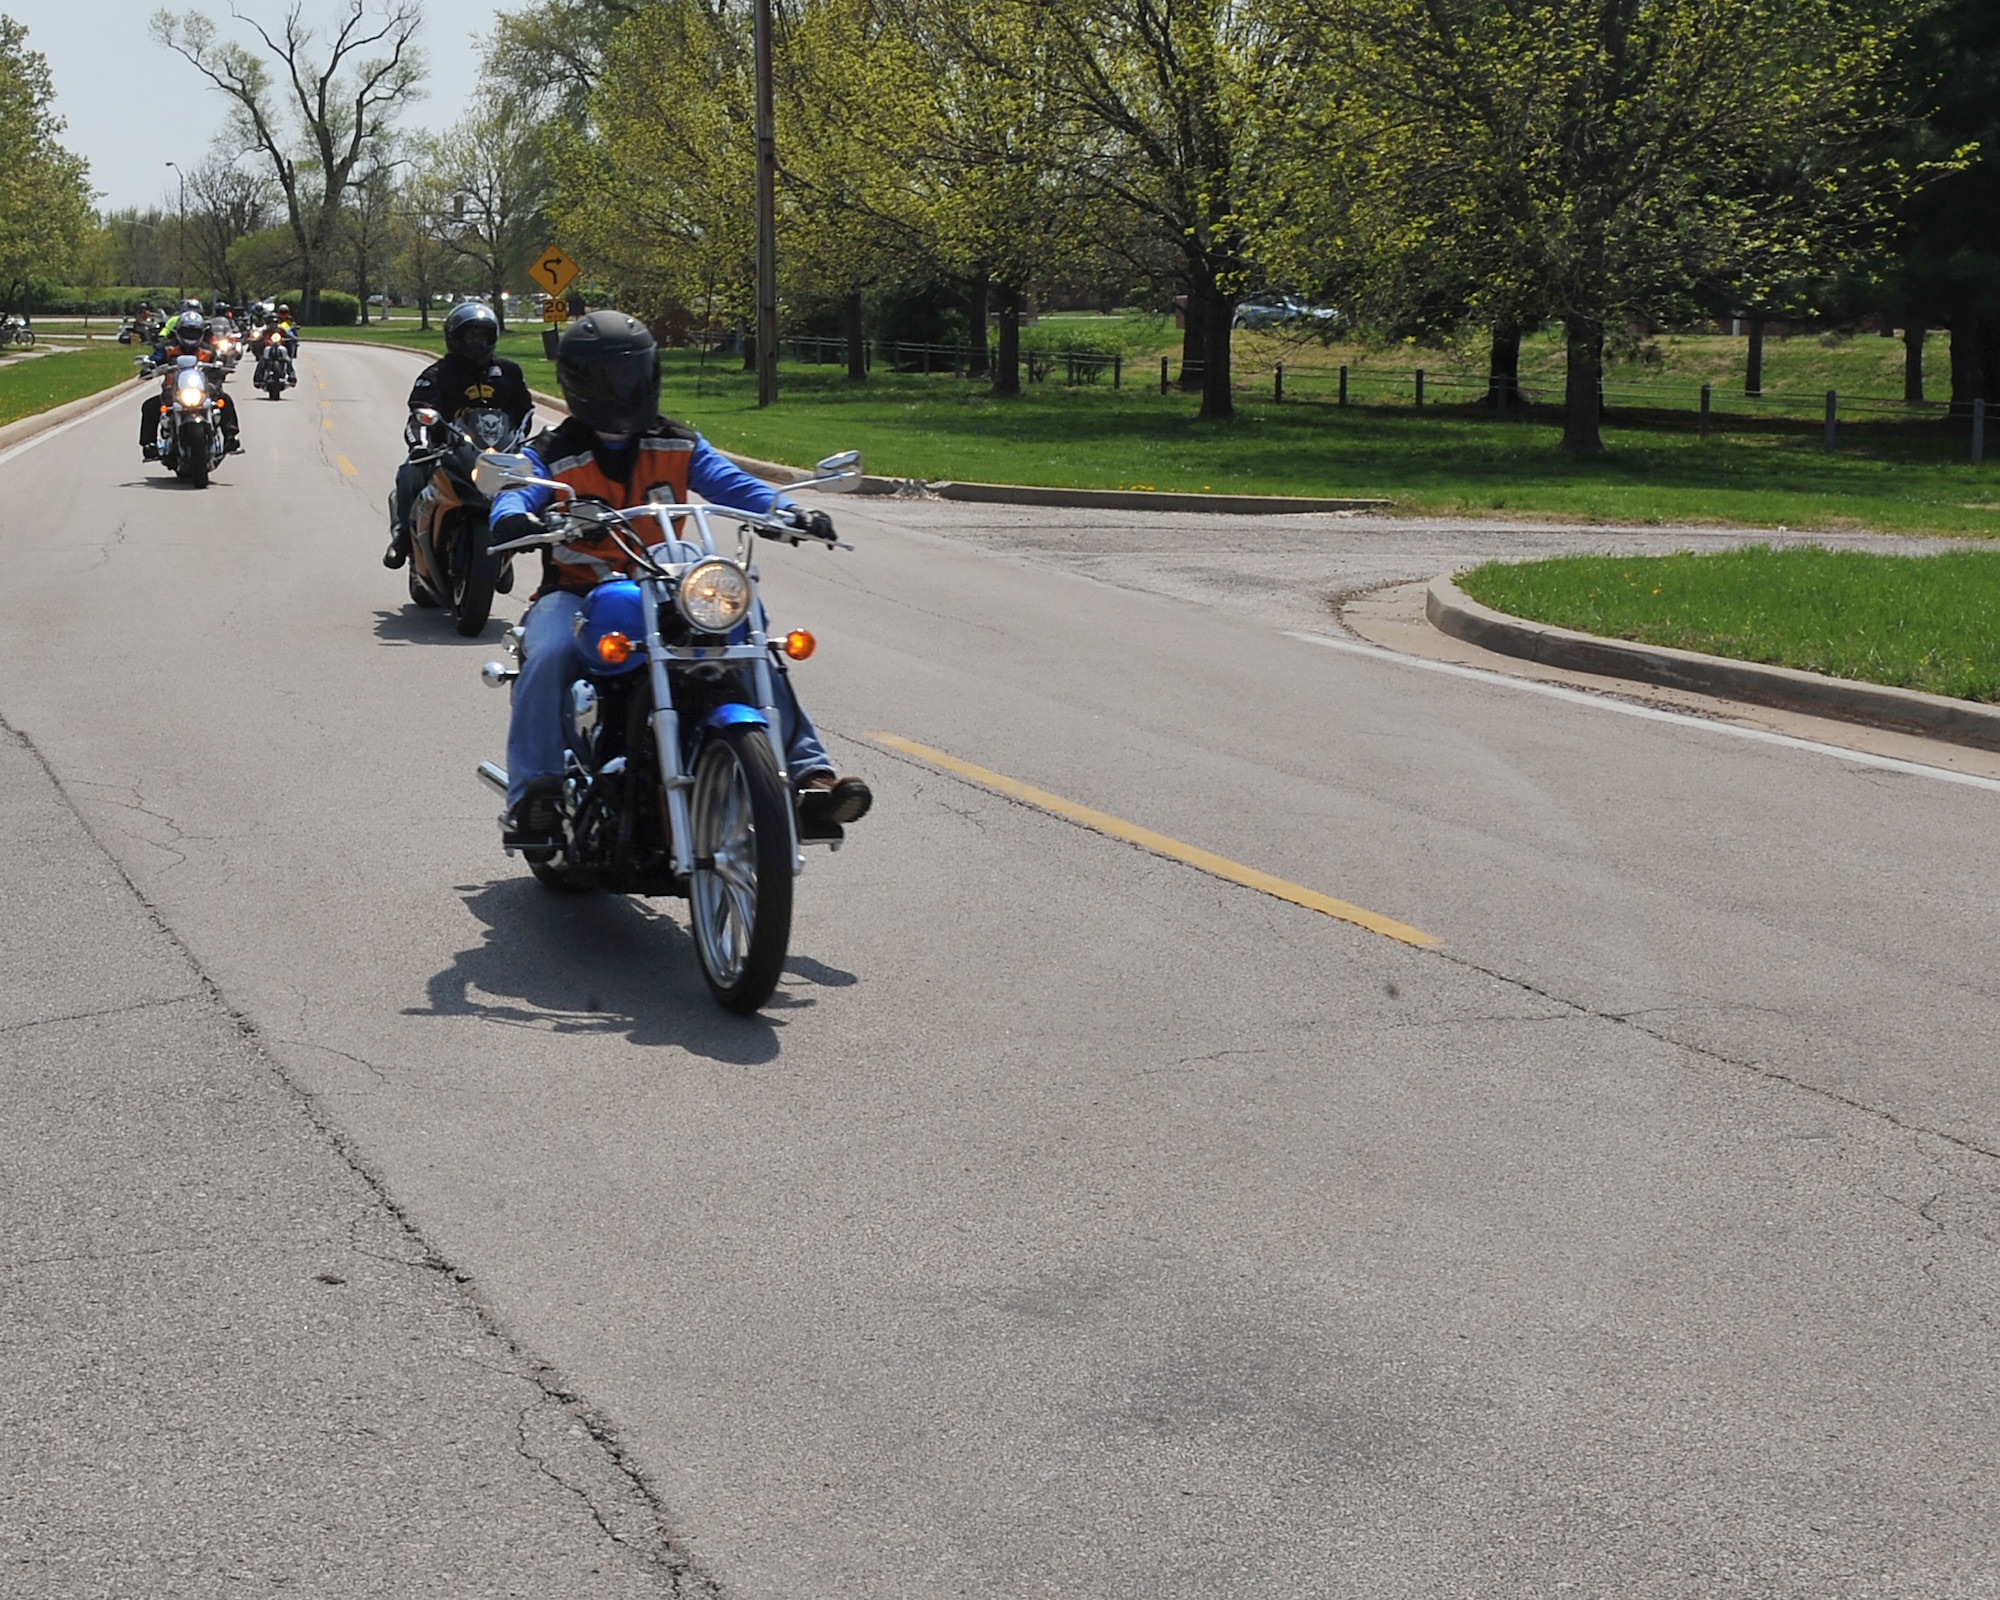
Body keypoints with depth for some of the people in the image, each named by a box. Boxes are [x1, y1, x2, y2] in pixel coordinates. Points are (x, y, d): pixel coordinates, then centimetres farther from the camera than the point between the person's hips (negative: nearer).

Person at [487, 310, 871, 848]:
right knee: (548, 660, -34)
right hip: (576, 591, -2)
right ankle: (532, 793, -31)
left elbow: (726, 479, -4)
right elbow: (517, 494, -15)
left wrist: (785, 510, -24)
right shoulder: (552, 454, 3)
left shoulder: (677, 446, 11)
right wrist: (513, 519, -42)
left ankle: (808, 774, -15)